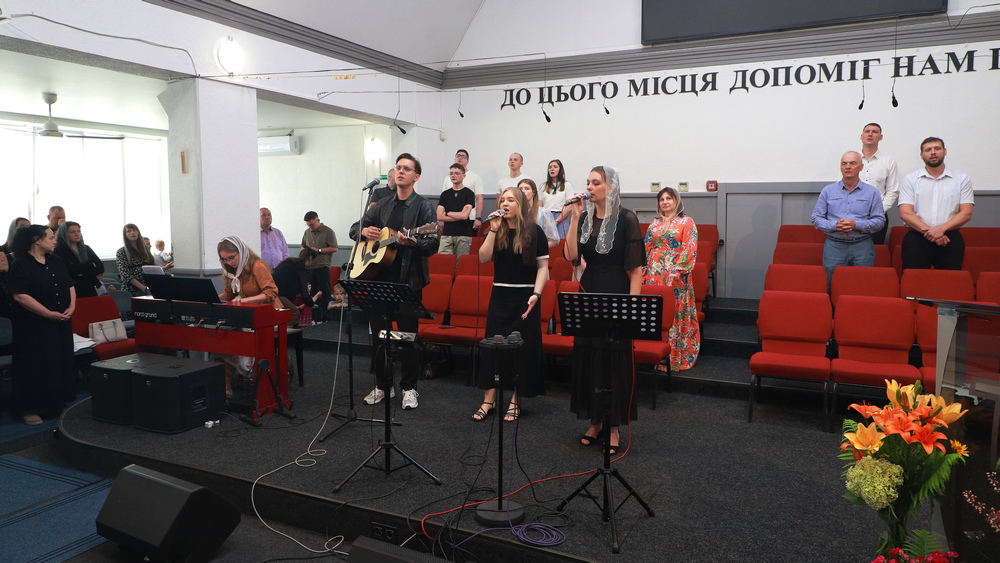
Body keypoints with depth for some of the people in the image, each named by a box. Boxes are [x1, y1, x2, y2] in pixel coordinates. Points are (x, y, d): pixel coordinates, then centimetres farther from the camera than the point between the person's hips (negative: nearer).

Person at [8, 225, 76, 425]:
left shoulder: (56, 262, 12)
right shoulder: (20, 265, -10)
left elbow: (70, 286, 14)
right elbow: (20, 296, -19)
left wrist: (71, 307, -4)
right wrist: (49, 314, -20)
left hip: (61, 324, 7)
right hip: (34, 326, -7)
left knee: (62, 362, 11)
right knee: (35, 366, 0)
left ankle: (58, 402, 25)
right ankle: (30, 408, 13)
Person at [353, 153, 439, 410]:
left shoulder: (424, 207, -1)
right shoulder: (381, 206, 15)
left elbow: (433, 244, -10)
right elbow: (355, 229, 22)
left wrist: (412, 242, -30)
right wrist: (364, 231, -2)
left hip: (408, 280, -5)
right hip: (379, 279, 5)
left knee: (408, 335, 0)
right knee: (379, 333, 10)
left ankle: (409, 388, 13)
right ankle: (382, 385, 23)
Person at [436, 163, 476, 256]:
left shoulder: (469, 193, 1)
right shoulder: (445, 194, 12)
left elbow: (465, 216, -11)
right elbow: (439, 217, 2)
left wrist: (447, 213, 2)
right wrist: (459, 215, -5)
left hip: (463, 235, -3)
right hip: (446, 234, 3)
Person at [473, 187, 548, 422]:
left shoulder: (534, 232, -2)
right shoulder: (496, 231, 8)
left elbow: (543, 266, -4)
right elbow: (483, 258, -5)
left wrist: (536, 294, -15)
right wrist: (494, 229, -10)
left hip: (525, 296, -3)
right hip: (500, 295, 3)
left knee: (523, 348, 2)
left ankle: (515, 401, 13)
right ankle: (489, 398, 11)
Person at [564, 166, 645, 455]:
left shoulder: (626, 219, -9)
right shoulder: (585, 218, 6)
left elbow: (636, 267, -11)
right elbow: (571, 255, -5)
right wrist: (574, 218, -10)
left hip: (616, 295, -5)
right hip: (588, 293, 5)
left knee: (615, 360, 2)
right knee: (587, 358, 9)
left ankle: (614, 426, 15)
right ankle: (595, 420, 24)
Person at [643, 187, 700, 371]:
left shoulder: (686, 222, 2)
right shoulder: (654, 224, 16)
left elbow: (690, 249, -7)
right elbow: (646, 249, 15)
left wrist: (678, 270, -16)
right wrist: (643, 273, 6)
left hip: (676, 276, -4)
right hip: (654, 275, 5)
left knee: (676, 313, -4)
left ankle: (677, 357, 2)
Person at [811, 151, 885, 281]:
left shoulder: (872, 192, 9)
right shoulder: (828, 191, 10)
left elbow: (879, 221, 3)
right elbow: (816, 218, 6)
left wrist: (856, 225, -14)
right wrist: (834, 225, -12)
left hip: (862, 246, 0)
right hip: (834, 245, 0)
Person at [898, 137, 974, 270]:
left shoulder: (962, 178, 11)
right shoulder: (910, 179, 9)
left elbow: (966, 213, 3)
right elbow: (905, 213, -1)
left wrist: (941, 229, -13)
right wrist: (928, 231, -14)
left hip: (950, 238, 1)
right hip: (917, 237, -1)